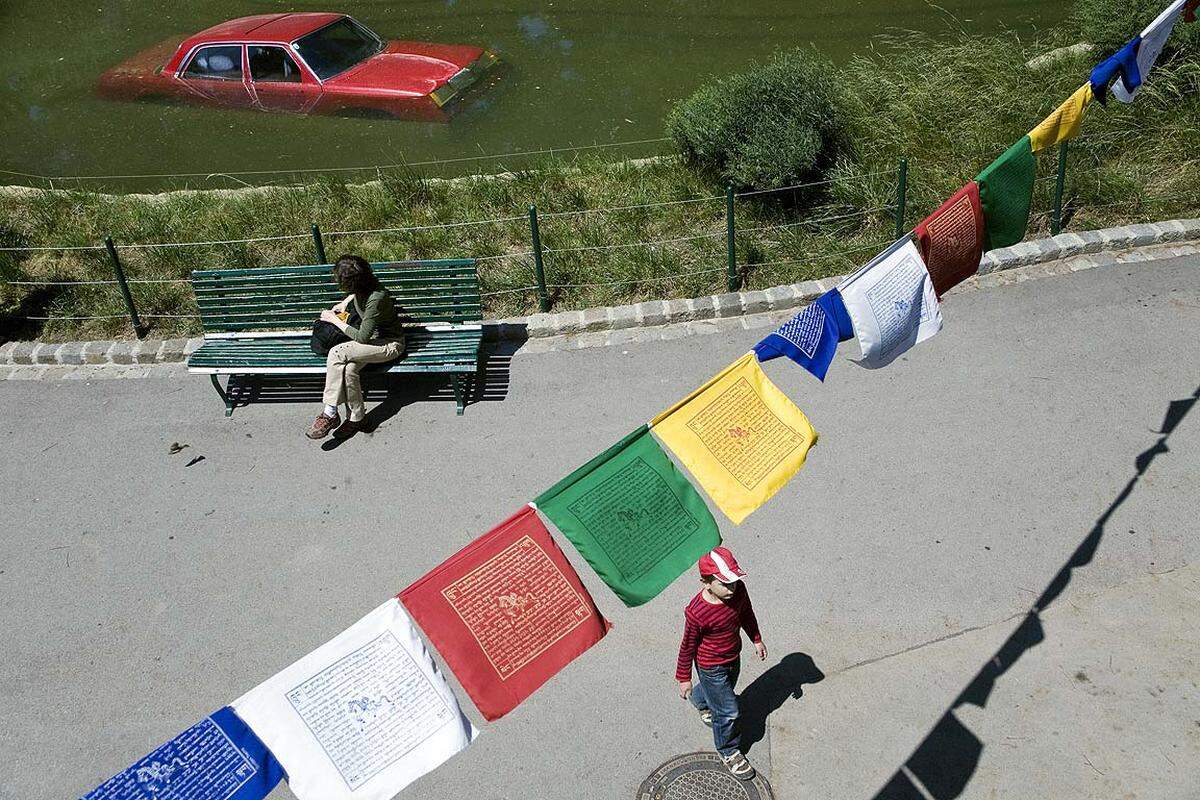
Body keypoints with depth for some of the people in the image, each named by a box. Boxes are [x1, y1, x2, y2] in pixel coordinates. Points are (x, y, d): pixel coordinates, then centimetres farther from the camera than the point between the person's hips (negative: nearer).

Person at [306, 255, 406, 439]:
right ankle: (357, 417, -9)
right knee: (348, 369, -23)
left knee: (337, 354, -26)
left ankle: (330, 414, -17)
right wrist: (345, 302, 9)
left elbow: (362, 338, -24)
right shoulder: (362, 287, -6)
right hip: (373, 336, 8)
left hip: (390, 344, -8)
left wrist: (335, 320, -14)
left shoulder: (376, 298, -31)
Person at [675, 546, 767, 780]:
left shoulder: (738, 590, -22)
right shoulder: (697, 613, -36)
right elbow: (688, 646, -20)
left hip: (734, 658, 6)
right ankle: (728, 751, 36)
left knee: (725, 690, 33)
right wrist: (684, 678, -9)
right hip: (711, 667, -6)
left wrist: (757, 639, 13)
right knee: (727, 711, 8)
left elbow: (747, 614, 2)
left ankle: (700, 701, 67)